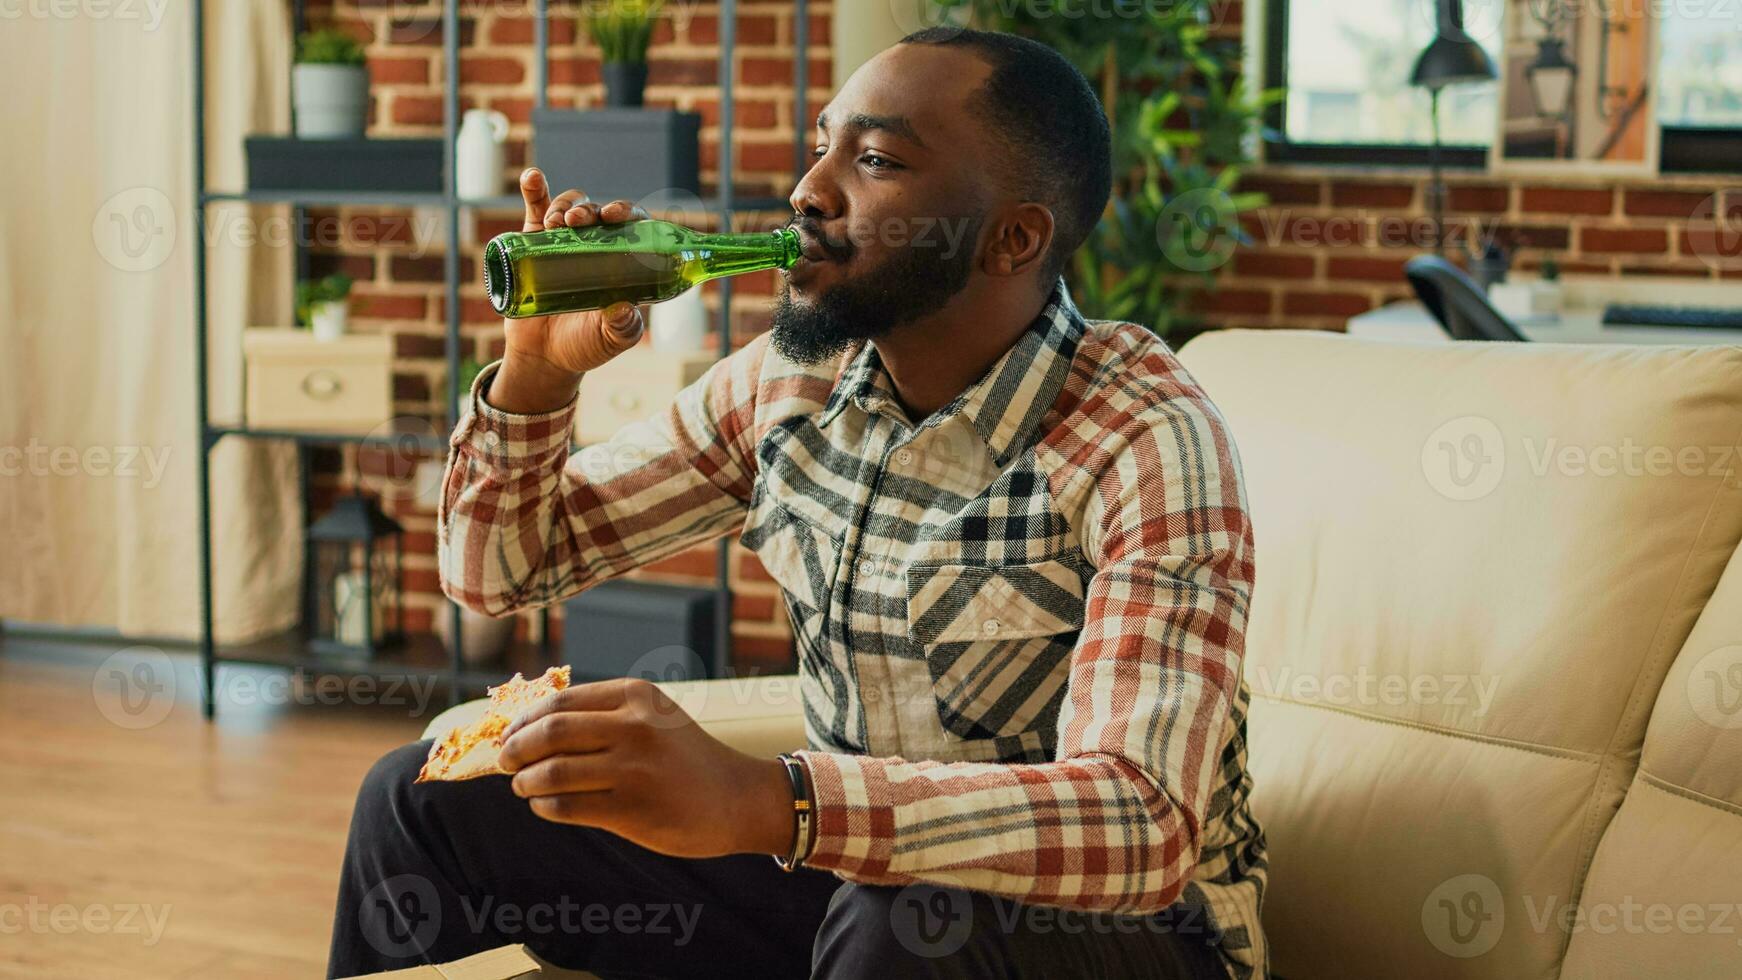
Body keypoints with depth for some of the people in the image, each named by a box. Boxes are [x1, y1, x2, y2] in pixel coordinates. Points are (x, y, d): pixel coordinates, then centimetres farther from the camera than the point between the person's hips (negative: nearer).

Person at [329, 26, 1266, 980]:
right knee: (427, 799, -1)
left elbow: (1146, 825, -36)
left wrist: (759, 799, -49)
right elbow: (497, 569, 8)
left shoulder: (1151, 442, -21)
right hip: (847, 882, 6)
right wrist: (539, 366, -13)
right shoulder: (786, 382, -1)